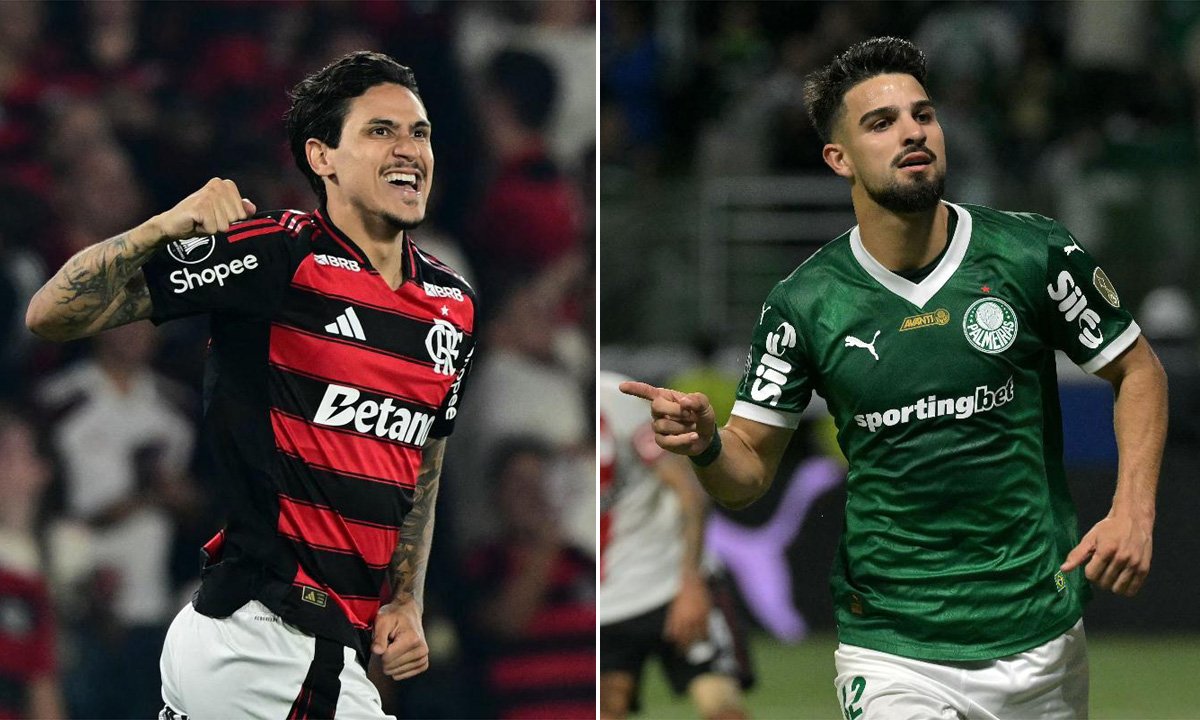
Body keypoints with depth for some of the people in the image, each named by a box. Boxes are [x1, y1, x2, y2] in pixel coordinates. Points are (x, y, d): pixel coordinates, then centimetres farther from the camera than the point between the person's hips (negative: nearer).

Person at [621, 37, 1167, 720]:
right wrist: (706, 445, -20)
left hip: (1043, 639, 1)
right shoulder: (803, 304, -4)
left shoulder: (1037, 255, -5)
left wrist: (1134, 511, -6)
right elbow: (750, 470, 3)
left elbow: (1139, 369, 7)